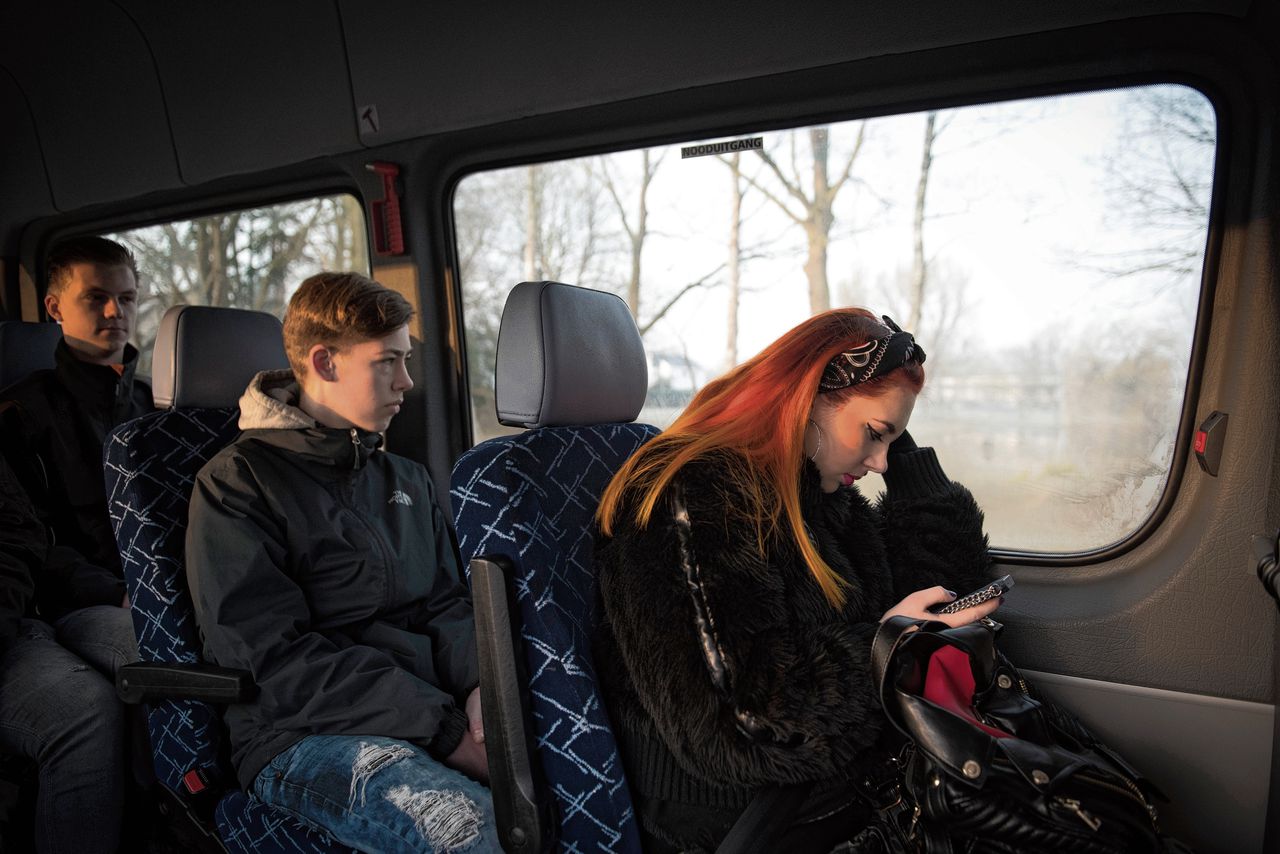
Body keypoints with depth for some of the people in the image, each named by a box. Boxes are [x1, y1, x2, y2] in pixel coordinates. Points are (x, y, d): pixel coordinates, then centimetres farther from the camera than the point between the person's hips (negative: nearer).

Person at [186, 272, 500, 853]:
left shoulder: (408, 480, 19)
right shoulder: (234, 484, -1)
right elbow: (279, 659, -11)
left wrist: (480, 683, -7)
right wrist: (444, 731, -17)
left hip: (433, 712, 6)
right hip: (302, 736, -5)